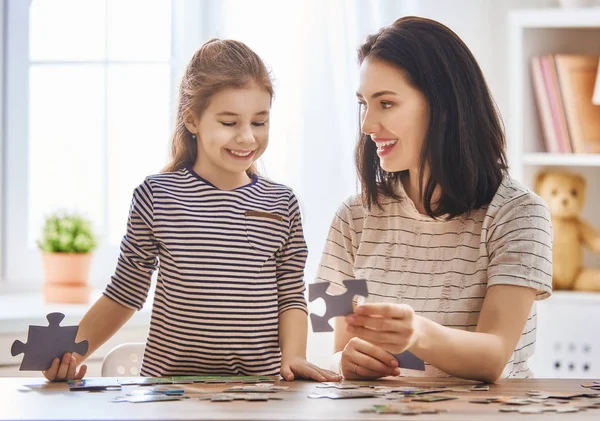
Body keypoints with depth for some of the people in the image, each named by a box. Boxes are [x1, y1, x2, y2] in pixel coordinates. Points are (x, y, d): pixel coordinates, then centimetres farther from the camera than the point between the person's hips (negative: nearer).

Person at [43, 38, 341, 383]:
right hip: (169, 381, 1)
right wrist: (69, 353, -4)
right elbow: (125, 295, 8)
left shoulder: (281, 203, 9)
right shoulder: (156, 196, 3)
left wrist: (293, 356, -9)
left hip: (259, 386, -1)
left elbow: (291, 297, 9)